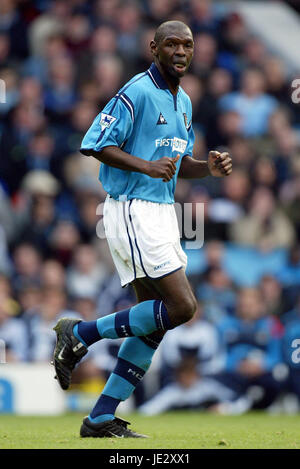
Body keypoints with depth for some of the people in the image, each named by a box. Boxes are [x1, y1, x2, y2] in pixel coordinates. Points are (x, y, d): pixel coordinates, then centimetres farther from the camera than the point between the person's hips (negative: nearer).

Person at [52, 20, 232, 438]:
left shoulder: (183, 102, 17)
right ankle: (79, 335, -3)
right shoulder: (138, 92, -11)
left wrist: (208, 168, 4)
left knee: (154, 321, 6)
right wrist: (147, 166, -27)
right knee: (182, 306, -16)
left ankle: (102, 419, 10)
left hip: (163, 212, 9)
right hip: (133, 211, -9)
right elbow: (96, 144, -16)